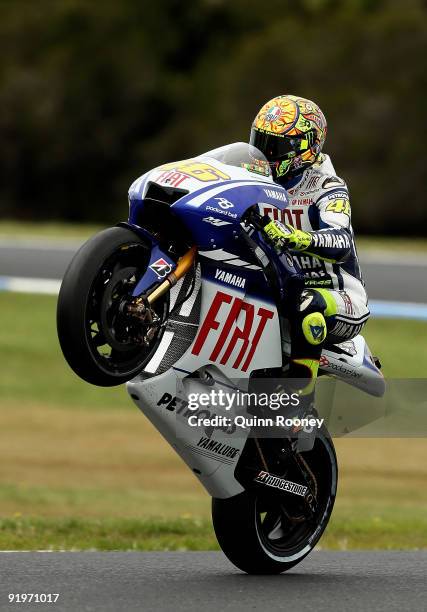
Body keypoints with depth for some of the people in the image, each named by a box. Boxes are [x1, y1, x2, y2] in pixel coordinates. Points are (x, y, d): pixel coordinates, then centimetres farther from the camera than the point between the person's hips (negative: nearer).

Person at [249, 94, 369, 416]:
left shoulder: (326, 188, -12)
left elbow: (341, 244, -30)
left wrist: (292, 237, -49)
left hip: (342, 304, -7)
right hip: (278, 292, 7)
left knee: (307, 305, -40)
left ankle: (299, 396, -36)